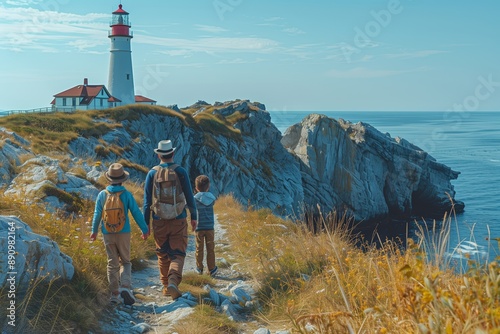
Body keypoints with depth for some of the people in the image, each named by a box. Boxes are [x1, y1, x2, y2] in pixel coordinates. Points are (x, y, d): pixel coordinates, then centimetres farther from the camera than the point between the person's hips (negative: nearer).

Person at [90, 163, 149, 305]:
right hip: (123, 233, -2)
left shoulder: (102, 195, -3)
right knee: (125, 261, 10)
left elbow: (97, 214, 4)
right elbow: (137, 213, -5)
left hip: (108, 234, 2)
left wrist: (94, 231, 19)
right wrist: (145, 230, 5)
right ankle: (125, 287, -12)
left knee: (112, 264, 9)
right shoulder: (126, 194, -8)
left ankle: (115, 294, 10)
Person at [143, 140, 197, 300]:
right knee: (178, 254, 1)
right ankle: (173, 282, -22)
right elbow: (189, 196, -2)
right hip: (178, 220, -2)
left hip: (159, 221, 2)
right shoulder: (180, 171, -4)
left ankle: (166, 287, 22)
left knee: (163, 255, 15)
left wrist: (145, 224, 5)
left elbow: (147, 201, 0)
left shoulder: (152, 173, -1)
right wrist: (194, 216, 10)